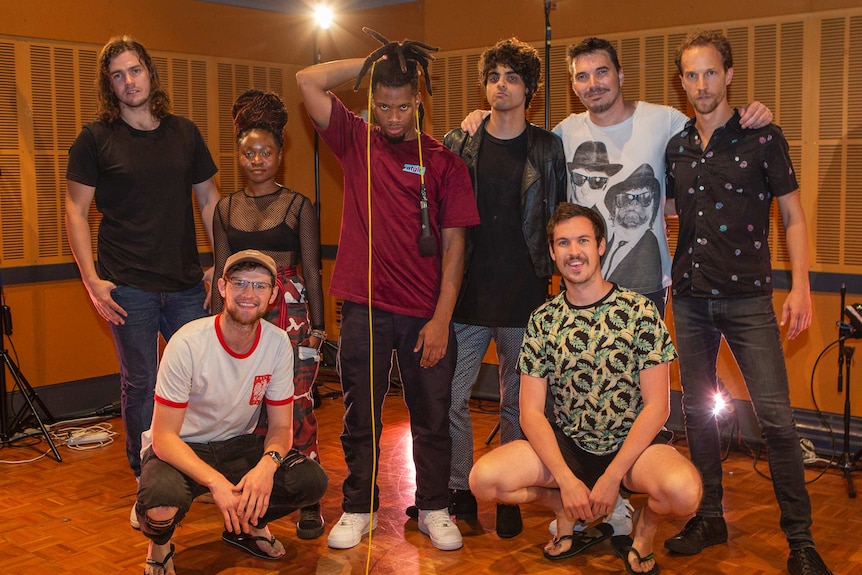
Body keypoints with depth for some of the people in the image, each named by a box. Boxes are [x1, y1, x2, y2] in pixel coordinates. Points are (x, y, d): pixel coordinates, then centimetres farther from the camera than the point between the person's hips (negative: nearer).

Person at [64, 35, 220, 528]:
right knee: (141, 384, 3)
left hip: (187, 283, 3)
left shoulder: (185, 133, 9)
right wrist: (92, 279, -8)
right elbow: (76, 211, 0)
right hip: (129, 286, -3)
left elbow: (209, 200, 13)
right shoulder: (96, 139, 0)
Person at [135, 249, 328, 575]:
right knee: (161, 504, -37)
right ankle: (159, 545, 4)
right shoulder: (188, 344, -24)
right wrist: (216, 482, -36)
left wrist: (267, 463, -27)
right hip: (180, 449, -4)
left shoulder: (278, 343, -11)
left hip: (238, 445, 4)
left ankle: (249, 524, 13)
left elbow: (281, 425, -4)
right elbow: (164, 437, -22)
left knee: (312, 481, -20)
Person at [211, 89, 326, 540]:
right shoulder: (226, 208, 12)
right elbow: (220, 274, 14)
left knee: (297, 408, -6)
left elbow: (312, 272, 2)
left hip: (291, 314, -3)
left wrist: (317, 327, -2)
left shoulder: (299, 206, 3)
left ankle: (309, 503, 3)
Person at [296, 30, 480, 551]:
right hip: (365, 308, 1)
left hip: (426, 313, 0)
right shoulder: (356, 141, 6)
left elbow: (454, 242, -2)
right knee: (361, 418, 11)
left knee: (432, 418, 9)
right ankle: (359, 509, 27)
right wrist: (373, 61, -1)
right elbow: (309, 81, -2)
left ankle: (434, 509, 26)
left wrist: (442, 318, -8)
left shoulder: (443, 161, 1)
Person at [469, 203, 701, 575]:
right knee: (484, 479, -21)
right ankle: (568, 512, 9)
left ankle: (644, 525, 4)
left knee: (683, 490, -35)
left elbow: (657, 407, -10)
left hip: (632, 444, -2)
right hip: (566, 444, 3)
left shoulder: (639, 311, -8)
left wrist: (612, 476, -17)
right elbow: (531, 412, -3)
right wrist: (566, 480, -17)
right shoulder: (543, 321, 0)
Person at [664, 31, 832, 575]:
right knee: (698, 411, 10)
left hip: (747, 297, -4)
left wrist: (800, 286, -10)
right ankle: (709, 518, 24)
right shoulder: (676, 147, 8)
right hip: (690, 296, 4)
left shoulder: (763, 137, -3)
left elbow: (793, 216, -1)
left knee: (776, 415, -7)